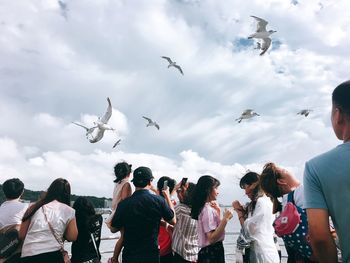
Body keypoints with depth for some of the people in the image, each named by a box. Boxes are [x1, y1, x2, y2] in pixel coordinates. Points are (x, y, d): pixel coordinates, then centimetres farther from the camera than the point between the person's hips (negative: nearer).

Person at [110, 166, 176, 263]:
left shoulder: (123, 204, -13)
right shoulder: (159, 201, -16)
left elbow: (114, 229, 2)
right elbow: (173, 221, 2)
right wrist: (167, 196, 10)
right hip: (151, 255, 0)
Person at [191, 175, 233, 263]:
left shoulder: (208, 208, 8)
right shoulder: (208, 209, -20)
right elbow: (212, 238, -25)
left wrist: (218, 212, 10)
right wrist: (225, 219, -28)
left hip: (209, 252, 9)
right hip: (211, 252, -9)